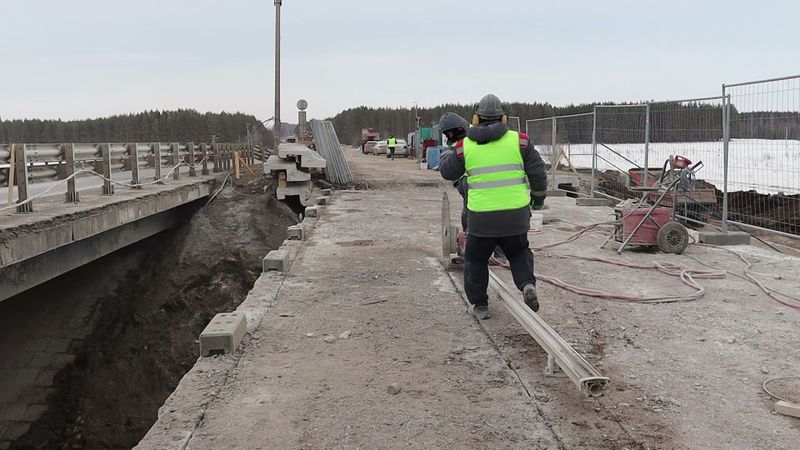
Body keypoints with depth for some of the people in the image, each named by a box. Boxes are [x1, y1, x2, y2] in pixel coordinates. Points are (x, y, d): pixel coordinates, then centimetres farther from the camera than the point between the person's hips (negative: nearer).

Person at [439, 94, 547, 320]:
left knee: (476, 259, 18)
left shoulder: (465, 145, 0)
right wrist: (538, 195, 22)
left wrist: (446, 156, 35)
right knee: (519, 252, 24)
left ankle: (479, 305, 22)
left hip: (481, 216, -1)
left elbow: (448, 172, 14)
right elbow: (537, 171, 4)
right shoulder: (519, 140, 0)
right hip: (516, 214, 1)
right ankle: (527, 284, 0)